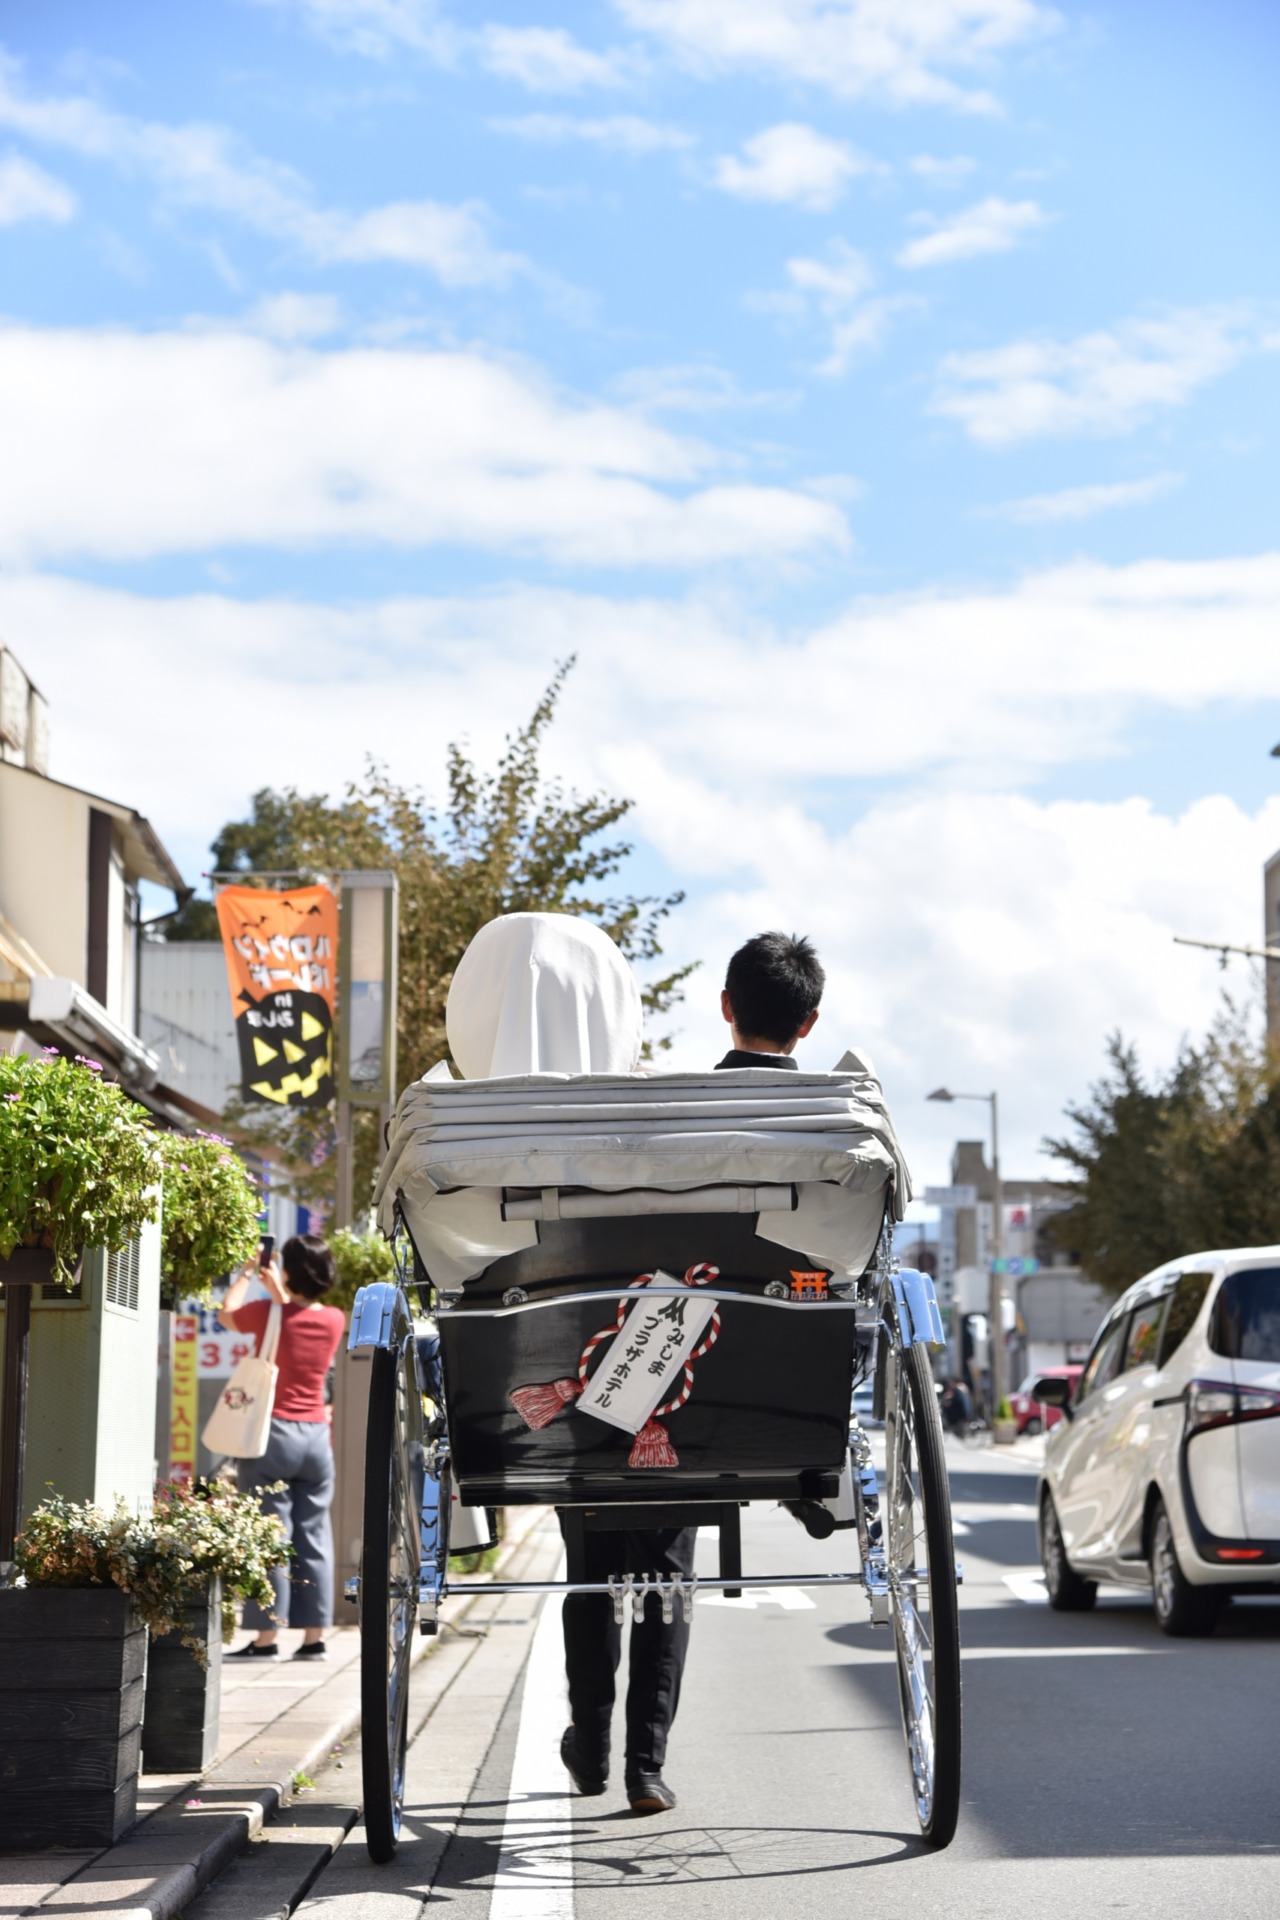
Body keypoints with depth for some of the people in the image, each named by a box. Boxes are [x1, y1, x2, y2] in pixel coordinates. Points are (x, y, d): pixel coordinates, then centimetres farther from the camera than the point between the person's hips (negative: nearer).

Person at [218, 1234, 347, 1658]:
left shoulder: (268, 1315, -9)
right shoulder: (334, 1320, 2)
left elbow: (226, 1313, 12)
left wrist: (246, 1274, 23)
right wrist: (277, 1288, 30)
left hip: (274, 1432, -4)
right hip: (317, 1435, 4)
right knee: (314, 1535, 8)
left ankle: (266, 1636, -2)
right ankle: (314, 1635, 9)